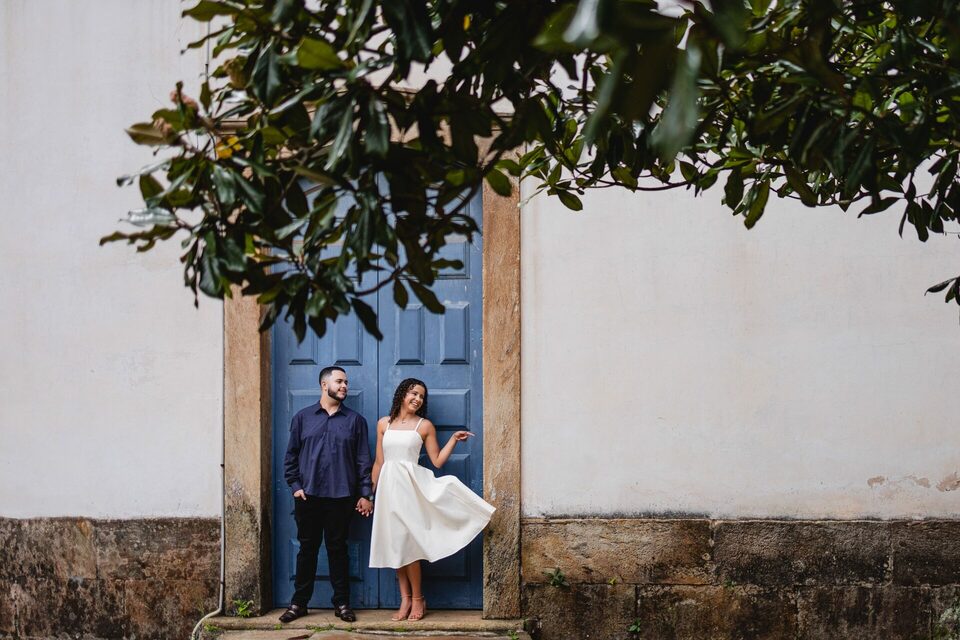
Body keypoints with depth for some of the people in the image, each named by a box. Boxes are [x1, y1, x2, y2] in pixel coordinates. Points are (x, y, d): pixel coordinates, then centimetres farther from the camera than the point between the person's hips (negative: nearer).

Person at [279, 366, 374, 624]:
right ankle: (299, 602, 13)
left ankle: (341, 603, 12)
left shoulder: (355, 420, 6)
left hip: (340, 496, 0)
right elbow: (291, 456, 8)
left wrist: (366, 494, -1)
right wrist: (295, 486, -2)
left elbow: (363, 460, 4)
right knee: (307, 548, 6)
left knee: (338, 548, 5)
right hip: (308, 496, 0)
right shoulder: (303, 418, 7)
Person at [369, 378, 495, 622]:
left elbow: (437, 461, 3)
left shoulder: (424, 426, 4)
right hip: (388, 485, 3)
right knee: (394, 544, 3)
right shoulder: (384, 423, 11)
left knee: (406, 542, -7)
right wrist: (370, 492, 12)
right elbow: (378, 461, 14)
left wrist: (453, 439, -5)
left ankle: (417, 600, 2)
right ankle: (405, 600, 8)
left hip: (410, 484, -3)